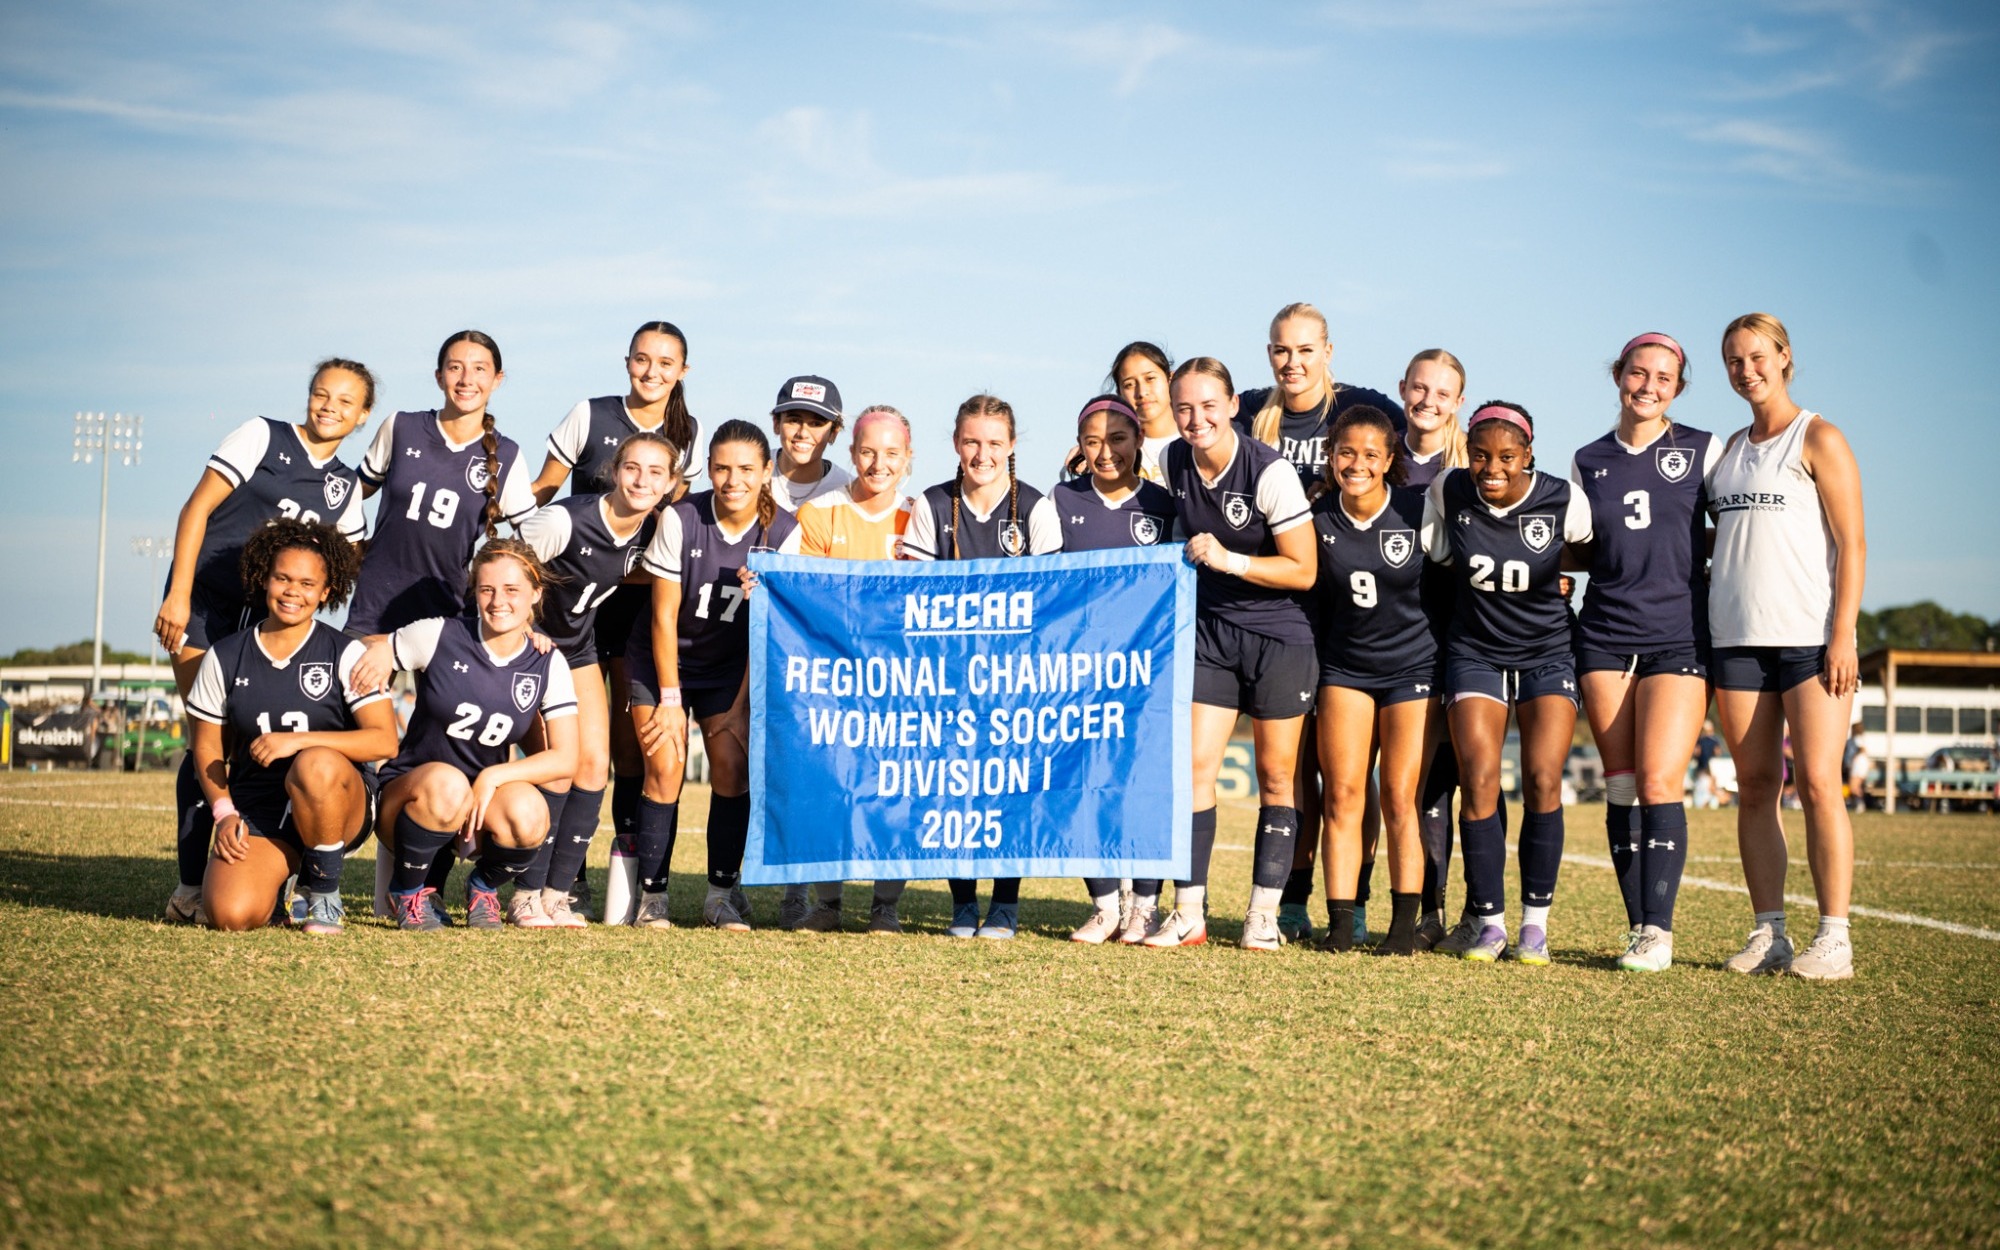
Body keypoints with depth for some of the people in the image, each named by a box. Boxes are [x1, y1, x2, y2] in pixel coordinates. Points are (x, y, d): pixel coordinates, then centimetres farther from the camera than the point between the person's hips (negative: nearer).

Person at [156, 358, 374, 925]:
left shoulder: (345, 485, 12)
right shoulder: (263, 436, -1)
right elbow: (198, 508, -6)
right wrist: (179, 595, -13)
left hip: (267, 618, 4)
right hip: (205, 602, -4)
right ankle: (191, 886, -4)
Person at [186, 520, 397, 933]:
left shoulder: (345, 654, -3)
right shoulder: (224, 658, 6)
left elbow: (384, 741, -13)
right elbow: (207, 747, 11)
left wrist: (296, 740, -21)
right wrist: (225, 813, -5)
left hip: (337, 807, -1)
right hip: (256, 811, 2)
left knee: (316, 765, -38)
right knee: (230, 914, -26)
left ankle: (324, 895, -12)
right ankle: (277, 877, 14)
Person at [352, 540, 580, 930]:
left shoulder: (548, 664, -2)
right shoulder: (440, 635, -7)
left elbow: (565, 759, -8)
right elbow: (370, 651, 5)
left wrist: (492, 777, -20)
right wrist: (377, 657, -18)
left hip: (481, 808, 2)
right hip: (407, 792, -2)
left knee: (528, 814, -33)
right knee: (446, 783, -38)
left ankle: (485, 887, 4)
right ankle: (408, 890, -6)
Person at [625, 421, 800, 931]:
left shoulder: (783, 532, -14)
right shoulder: (680, 518, -19)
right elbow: (664, 615, -13)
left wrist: (741, 705, -9)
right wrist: (670, 699, -11)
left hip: (729, 665, 2)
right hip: (663, 658, -2)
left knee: (731, 766, -11)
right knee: (666, 767, -13)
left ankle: (723, 893, 1)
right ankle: (651, 895, -2)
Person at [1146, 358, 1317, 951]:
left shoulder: (1270, 471, -18)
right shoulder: (1174, 462, -2)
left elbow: (1304, 571, -16)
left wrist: (1229, 560, -23)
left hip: (1279, 633, -4)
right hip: (1211, 629, 4)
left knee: (1276, 777, 3)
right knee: (1195, 765, -4)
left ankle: (1264, 914, 11)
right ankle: (1188, 913, 1)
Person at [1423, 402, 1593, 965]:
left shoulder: (1565, 502, -15)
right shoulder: (1448, 493, -10)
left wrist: (1555, 576, -4)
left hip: (1548, 653, -1)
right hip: (1475, 653, 1)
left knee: (1543, 782, -11)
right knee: (1479, 782, -11)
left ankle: (1535, 922, 3)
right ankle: (1490, 922, 1)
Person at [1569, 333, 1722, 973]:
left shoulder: (1704, 450, 5)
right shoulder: (1588, 461, 12)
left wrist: (1688, 552, -5)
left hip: (1679, 637, -3)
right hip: (1606, 637, 3)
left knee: (1660, 782, -13)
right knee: (1621, 786, 2)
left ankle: (1659, 929, -7)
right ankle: (1636, 926, 8)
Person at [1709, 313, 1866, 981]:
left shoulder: (1818, 439, 1)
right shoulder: (1732, 449, 18)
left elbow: (1852, 544, -5)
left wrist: (1842, 635, -13)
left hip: (1811, 636, -5)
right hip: (1738, 637, 5)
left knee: (1817, 784, -9)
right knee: (1754, 788, 3)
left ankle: (1833, 938, -5)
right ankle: (1769, 934, 7)